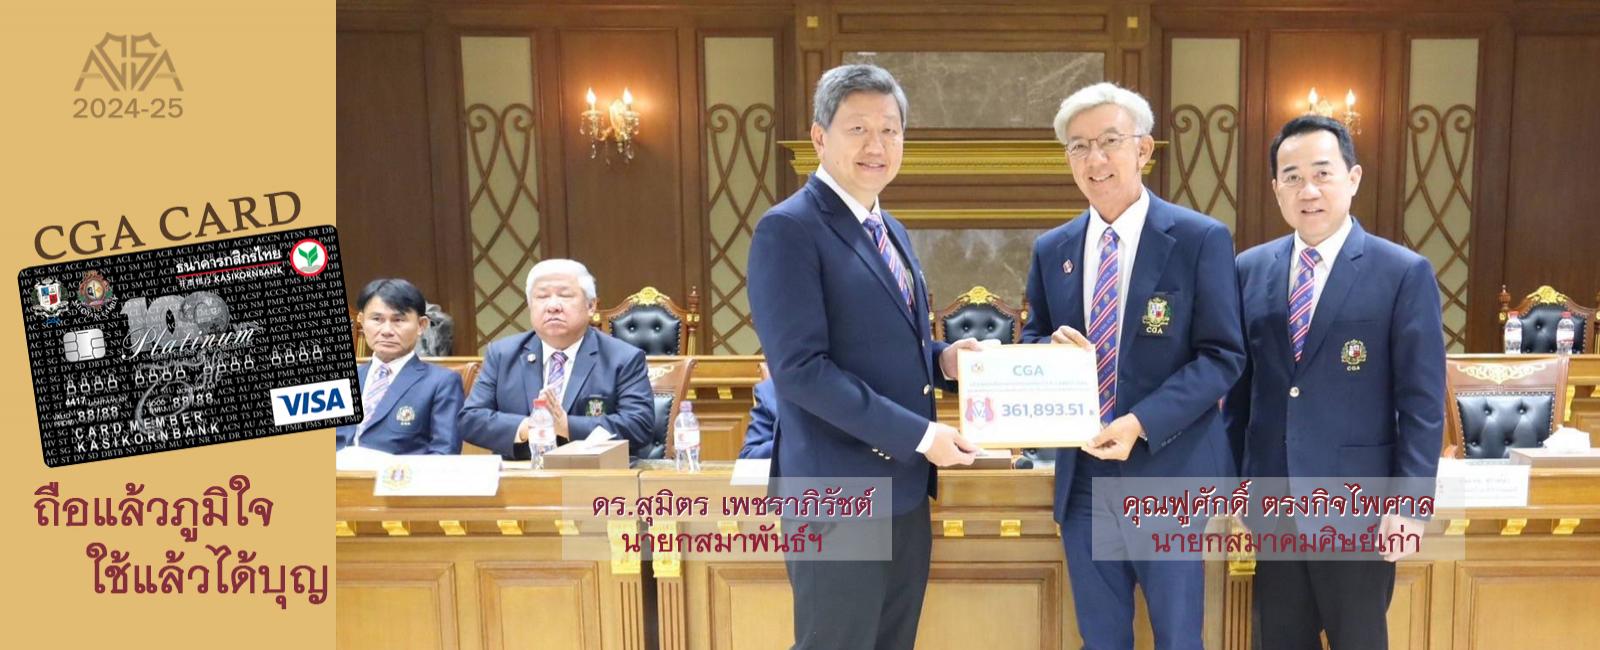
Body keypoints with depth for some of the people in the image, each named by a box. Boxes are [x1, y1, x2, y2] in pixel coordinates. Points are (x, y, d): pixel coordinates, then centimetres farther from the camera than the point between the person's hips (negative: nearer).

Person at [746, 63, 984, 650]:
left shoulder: (889, 231, 14)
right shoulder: (788, 229, -14)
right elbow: (800, 367, -22)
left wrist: (941, 358, -1)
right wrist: (918, 434, -21)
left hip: (903, 487, 9)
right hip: (840, 493, -8)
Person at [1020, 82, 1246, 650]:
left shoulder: (1200, 239, -7)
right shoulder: (1051, 250, 6)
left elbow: (1223, 356, -9)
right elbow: (1033, 339, 15)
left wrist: (1142, 422, -21)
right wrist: (1052, 348, -10)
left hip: (1167, 474, -3)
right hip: (1081, 477, 4)